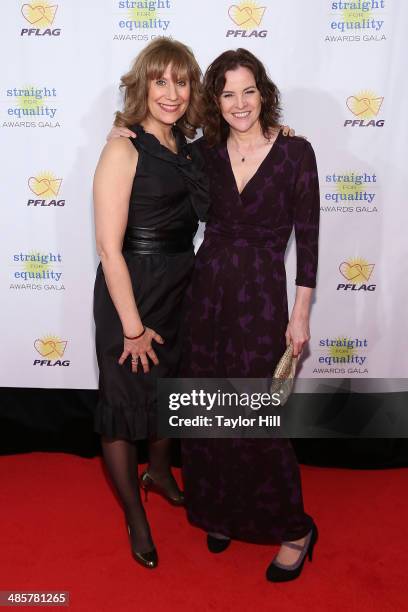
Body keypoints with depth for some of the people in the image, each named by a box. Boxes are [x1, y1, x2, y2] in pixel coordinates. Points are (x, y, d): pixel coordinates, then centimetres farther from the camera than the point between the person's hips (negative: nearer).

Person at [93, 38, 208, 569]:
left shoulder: (183, 145, 5)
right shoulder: (124, 150, -16)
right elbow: (109, 247, -20)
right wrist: (132, 327, -17)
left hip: (178, 288, 7)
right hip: (131, 292, -7)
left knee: (168, 387, 23)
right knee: (124, 401, 9)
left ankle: (160, 473, 50)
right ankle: (136, 516, 31)